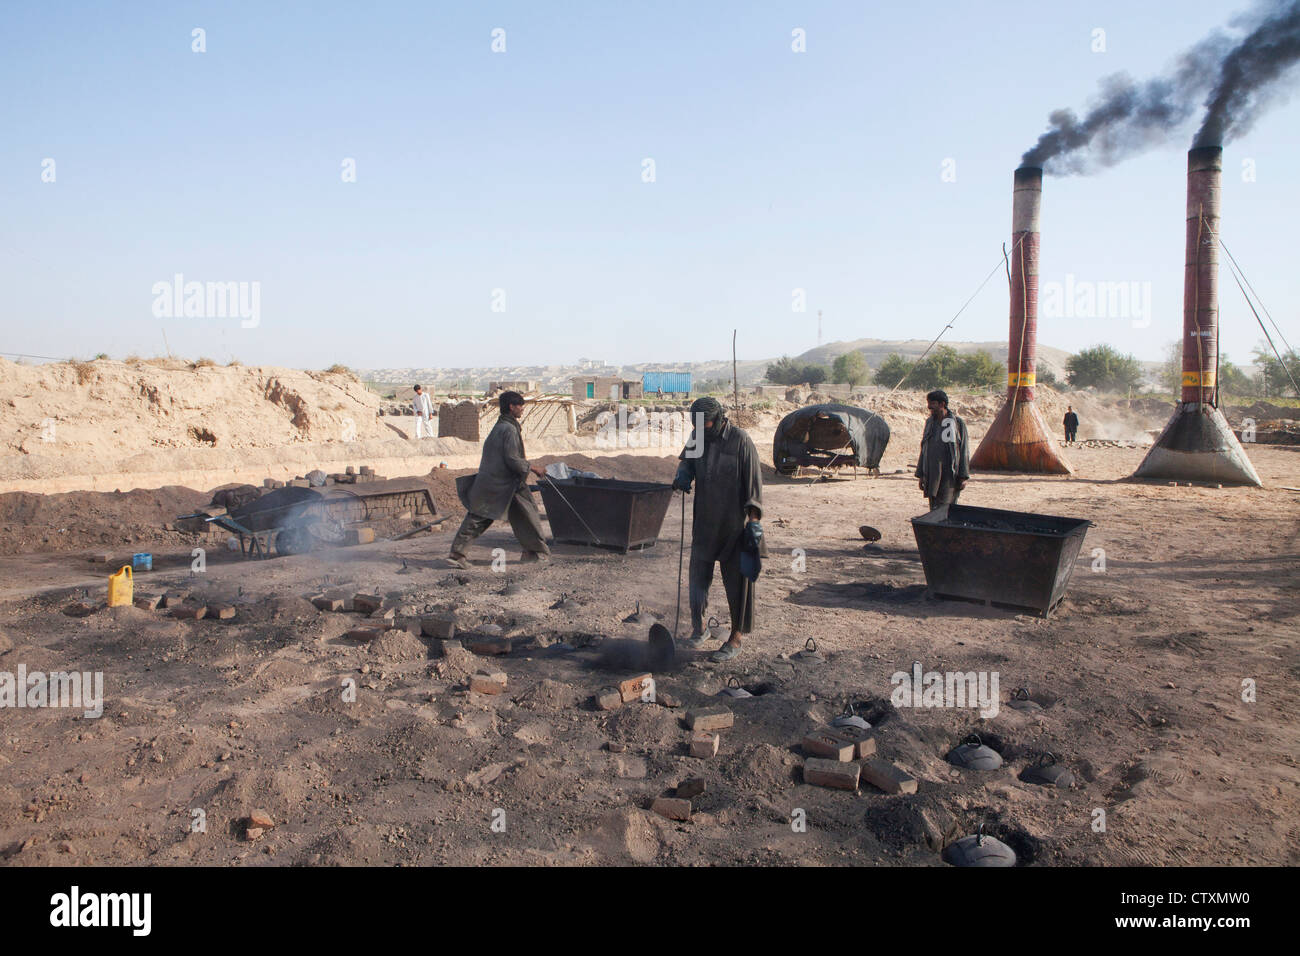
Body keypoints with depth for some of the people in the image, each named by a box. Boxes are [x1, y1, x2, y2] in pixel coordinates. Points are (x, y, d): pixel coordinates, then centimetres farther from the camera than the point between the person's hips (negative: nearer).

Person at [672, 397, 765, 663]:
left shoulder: (740, 442, -12)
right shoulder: (698, 438, 5)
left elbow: (754, 483, -12)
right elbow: (686, 459, 19)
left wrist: (754, 522, -16)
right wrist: (682, 474, -7)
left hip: (734, 526, -5)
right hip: (705, 523, 5)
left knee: (737, 582, 3)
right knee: (698, 576, 11)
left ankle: (735, 639, 14)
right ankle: (698, 628, 29)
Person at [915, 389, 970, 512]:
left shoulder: (958, 423, -4)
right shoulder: (929, 422, 11)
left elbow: (964, 451, -3)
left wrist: (963, 477, -7)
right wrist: (920, 474, 13)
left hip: (949, 476, -5)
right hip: (931, 475, 5)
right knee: (934, 509, 7)